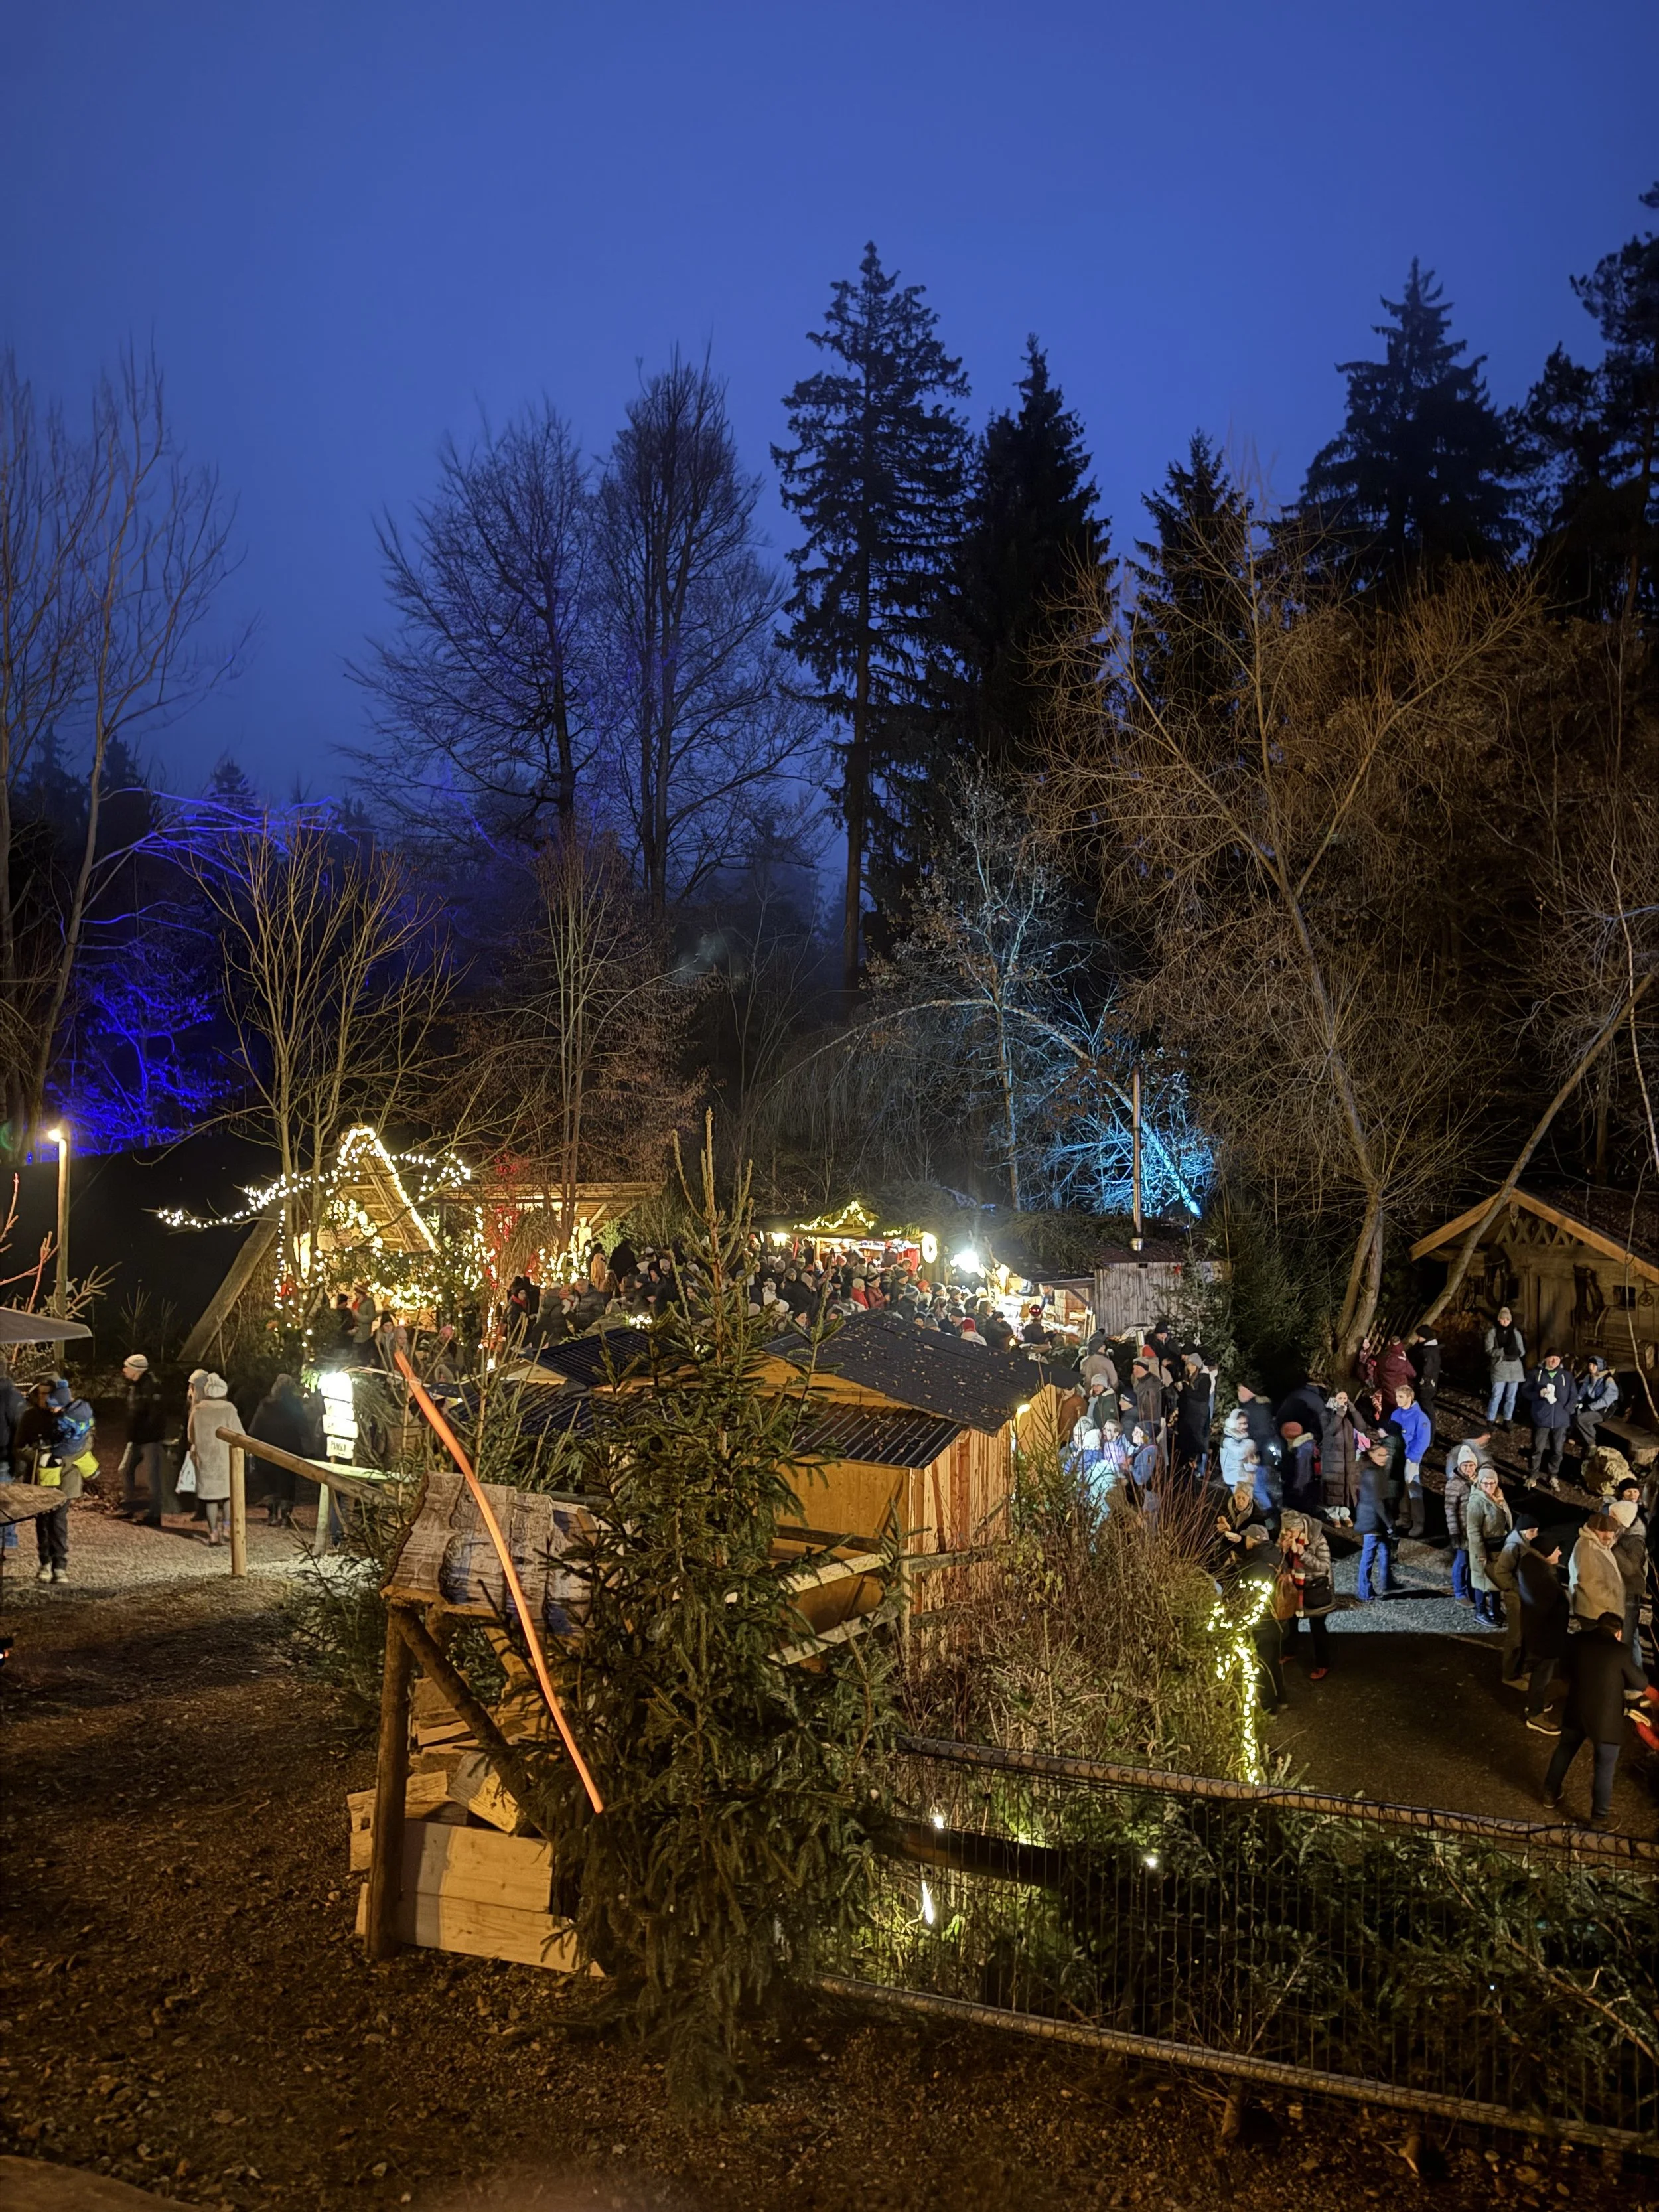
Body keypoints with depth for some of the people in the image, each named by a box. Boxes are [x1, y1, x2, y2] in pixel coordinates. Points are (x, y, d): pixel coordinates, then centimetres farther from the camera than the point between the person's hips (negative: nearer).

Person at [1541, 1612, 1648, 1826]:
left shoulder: (1578, 1641, -2)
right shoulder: (1619, 1651, -16)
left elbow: (1566, 1669, 12)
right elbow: (1641, 1684, -5)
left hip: (1576, 1711, 5)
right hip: (1606, 1718, -5)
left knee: (1565, 1750, 25)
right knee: (1605, 1767, 9)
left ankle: (1550, 1794, 40)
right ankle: (1599, 1818, 17)